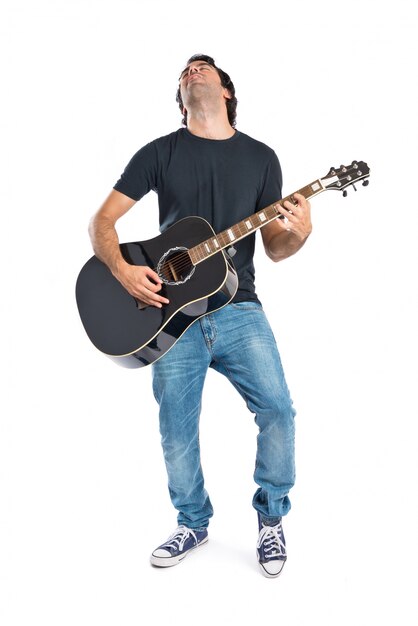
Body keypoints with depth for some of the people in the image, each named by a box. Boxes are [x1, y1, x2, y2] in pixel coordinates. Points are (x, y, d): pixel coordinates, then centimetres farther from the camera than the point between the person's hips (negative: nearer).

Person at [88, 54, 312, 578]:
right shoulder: (160, 152, 5)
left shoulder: (260, 157, 8)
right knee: (177, 429, 3)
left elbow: (274, 249, 8)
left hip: (238, 308, 1)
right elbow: (101, 222, 4)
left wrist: (297, 234, -14)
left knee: (277, 408, -11)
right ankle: (193, 524, 28)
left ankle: (271, 519, 14)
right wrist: (121, 269, -14)